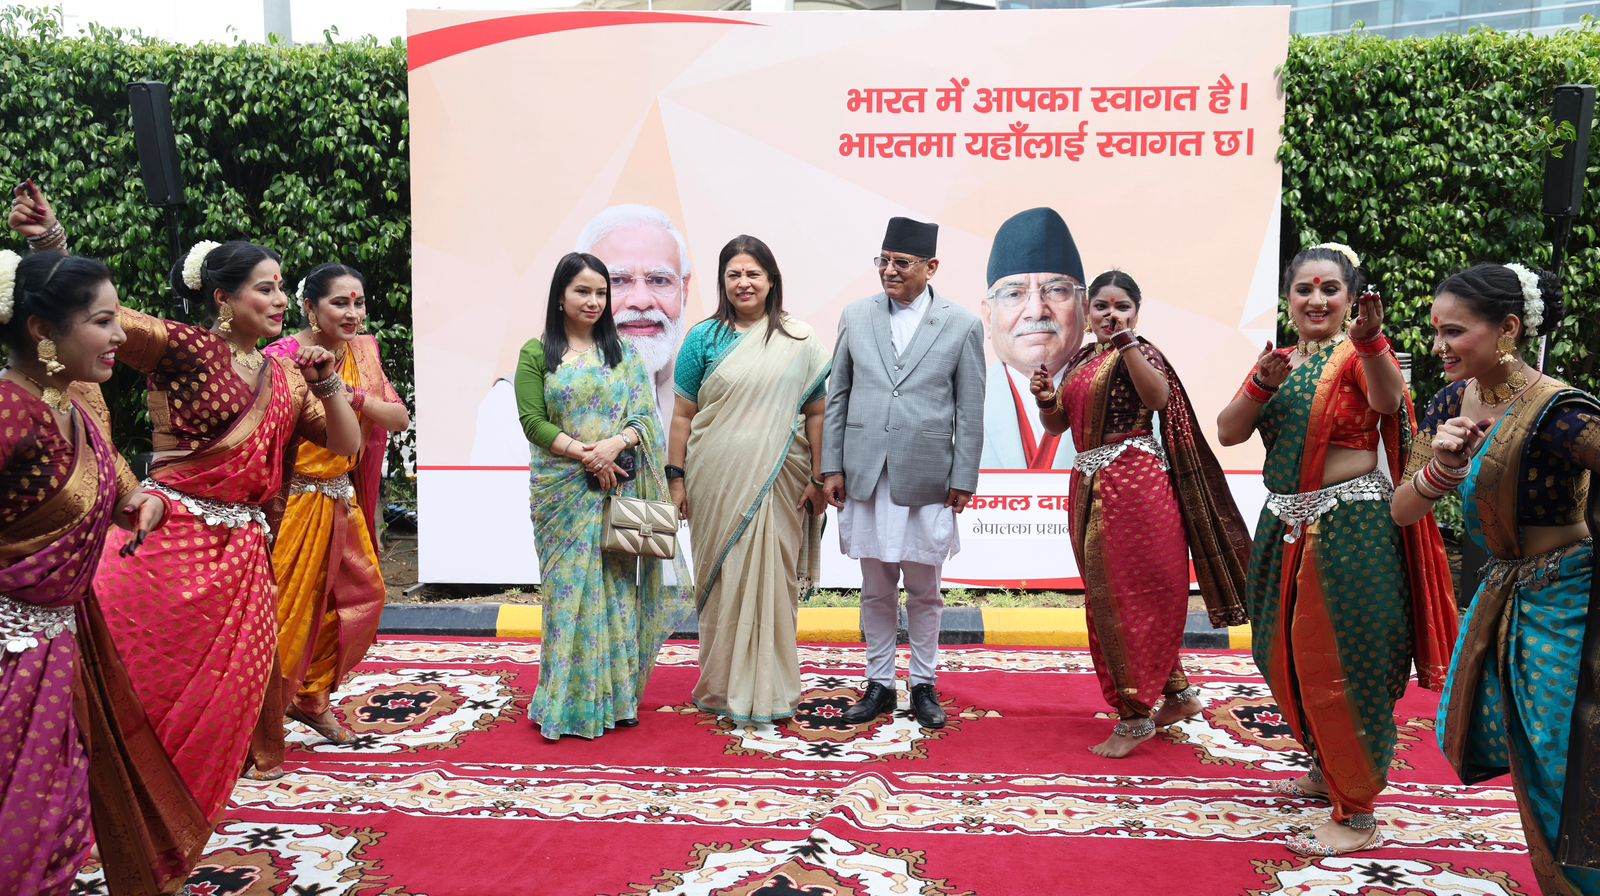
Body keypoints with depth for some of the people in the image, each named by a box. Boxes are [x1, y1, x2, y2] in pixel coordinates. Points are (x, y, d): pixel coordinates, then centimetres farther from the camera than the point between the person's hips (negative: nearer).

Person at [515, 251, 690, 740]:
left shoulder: (624, 353, 11)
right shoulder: (537, 353, 3)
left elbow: (646, 415, 5)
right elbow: (533, 421, -4)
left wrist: (617, 443, -15)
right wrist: (585, 453, -15)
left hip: (619, 487, 2)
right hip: (562, 488, -2)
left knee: (617, 585, 4)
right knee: (570, 587, 0)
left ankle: (617, 695, 13)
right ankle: (572, 700, 10)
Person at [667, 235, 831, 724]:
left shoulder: (799, 340, 5)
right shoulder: (705, 338, 4)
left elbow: (815, 412, 4)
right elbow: (682, 413, 4)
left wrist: (819, 478, 0)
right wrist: (676, 477, 0)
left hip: (777, 482, 0)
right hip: (717, 482, 0)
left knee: (772, 578, 3)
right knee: (723, 577, 7)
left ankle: (768, 690, 15)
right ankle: (722, 685, 20)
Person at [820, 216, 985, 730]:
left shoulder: (962, 326, 0)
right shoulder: (856, 316, 6)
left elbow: (969, 412, 1)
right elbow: (837, 395, 9)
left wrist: (963, 480, -2)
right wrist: (832, 466, 4)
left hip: (927, 479, -2)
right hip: (866, 477, 2)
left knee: (924, 591, 9)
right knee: (876, 589, 10)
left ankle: (924, 684, 23)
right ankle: (879, 684, 22)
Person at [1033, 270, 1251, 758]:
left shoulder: (1138, 351, -6)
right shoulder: (1080, 360, 15)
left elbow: (1158, 397, -28)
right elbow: (1057, 425, 16)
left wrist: (1127, 340, -31)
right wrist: (1046, 398, -4)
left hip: (1133, 481, -8)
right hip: (1089, 485, 8)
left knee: (1130, 594, -3)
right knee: (1106, 597, 13)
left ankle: (1136, 714, 7)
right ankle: (1178, 692, 26)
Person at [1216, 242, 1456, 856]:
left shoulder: (1358, 354, -8)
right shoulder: (1277, 360, 10)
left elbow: (1389, 401, -30)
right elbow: (1228, 433, 1)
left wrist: (1369, 341, -49)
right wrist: (1261, 384, -16)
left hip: (1350, 527, -7)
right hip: (1285, 526, 7)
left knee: (1344, 663, -3)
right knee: (1290, 658, 16)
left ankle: (1358, 813, 9)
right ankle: (1325, 771, 38)